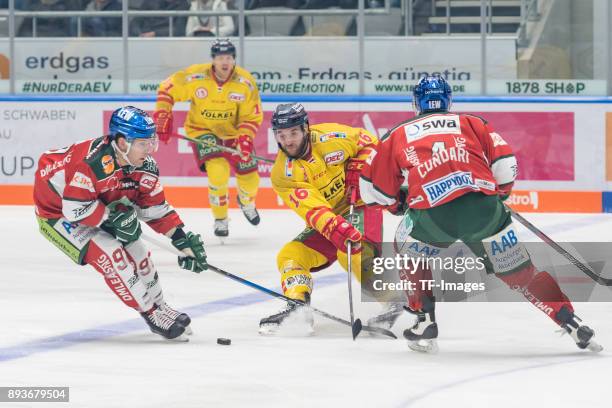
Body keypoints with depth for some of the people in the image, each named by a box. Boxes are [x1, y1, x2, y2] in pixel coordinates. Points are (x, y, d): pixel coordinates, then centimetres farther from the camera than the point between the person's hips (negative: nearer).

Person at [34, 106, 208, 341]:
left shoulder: (144, 166, -12)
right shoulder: (94, 163, -38)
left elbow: (154, 208, 0)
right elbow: (75, 209, -37)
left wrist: (183, 240, -6)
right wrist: (113, 217, -27)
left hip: (102, 210, 8)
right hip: (56, 213, -8)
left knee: (135, 250, 6)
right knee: (109, 253, -20)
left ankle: (159, 306, 27)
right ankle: (152, 315, -9)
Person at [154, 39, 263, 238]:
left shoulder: (246, 82, -18)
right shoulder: (195, 77, -22)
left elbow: (253, 116, -12)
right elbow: (167, 89, -9)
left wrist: (244, 139, -27)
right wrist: (162, 116, -17)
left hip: (233, 132, 3)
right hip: (202, 130, -2)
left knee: (250, 178, 2)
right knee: (218, 171, -26)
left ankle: (246, 202, 42)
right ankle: (220, 219, -2)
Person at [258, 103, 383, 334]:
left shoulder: (331, 137, -16)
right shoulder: (282, 174, -15)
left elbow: (368, 142, 4)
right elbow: (313, 209, -29)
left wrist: (356, 169, -12)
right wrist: (337, 229, -46)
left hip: (361, 205, -4)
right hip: (324, 220, 4)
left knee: (352, 251, -30)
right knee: (290, 255, -11)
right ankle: (297, 307, -12)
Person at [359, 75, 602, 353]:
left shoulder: (398, 135, 23)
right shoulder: (470, 122, 23)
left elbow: (373, 190, 24)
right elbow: (505, 163, 14)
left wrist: (399, 200, 45)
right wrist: (500, 194, 34)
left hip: (432, 216, -1)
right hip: (483, 208, 1)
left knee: (409, 249, 30)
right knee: (518, 271, 14)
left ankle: (425, 323, 22)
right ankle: (571, 323, 7)